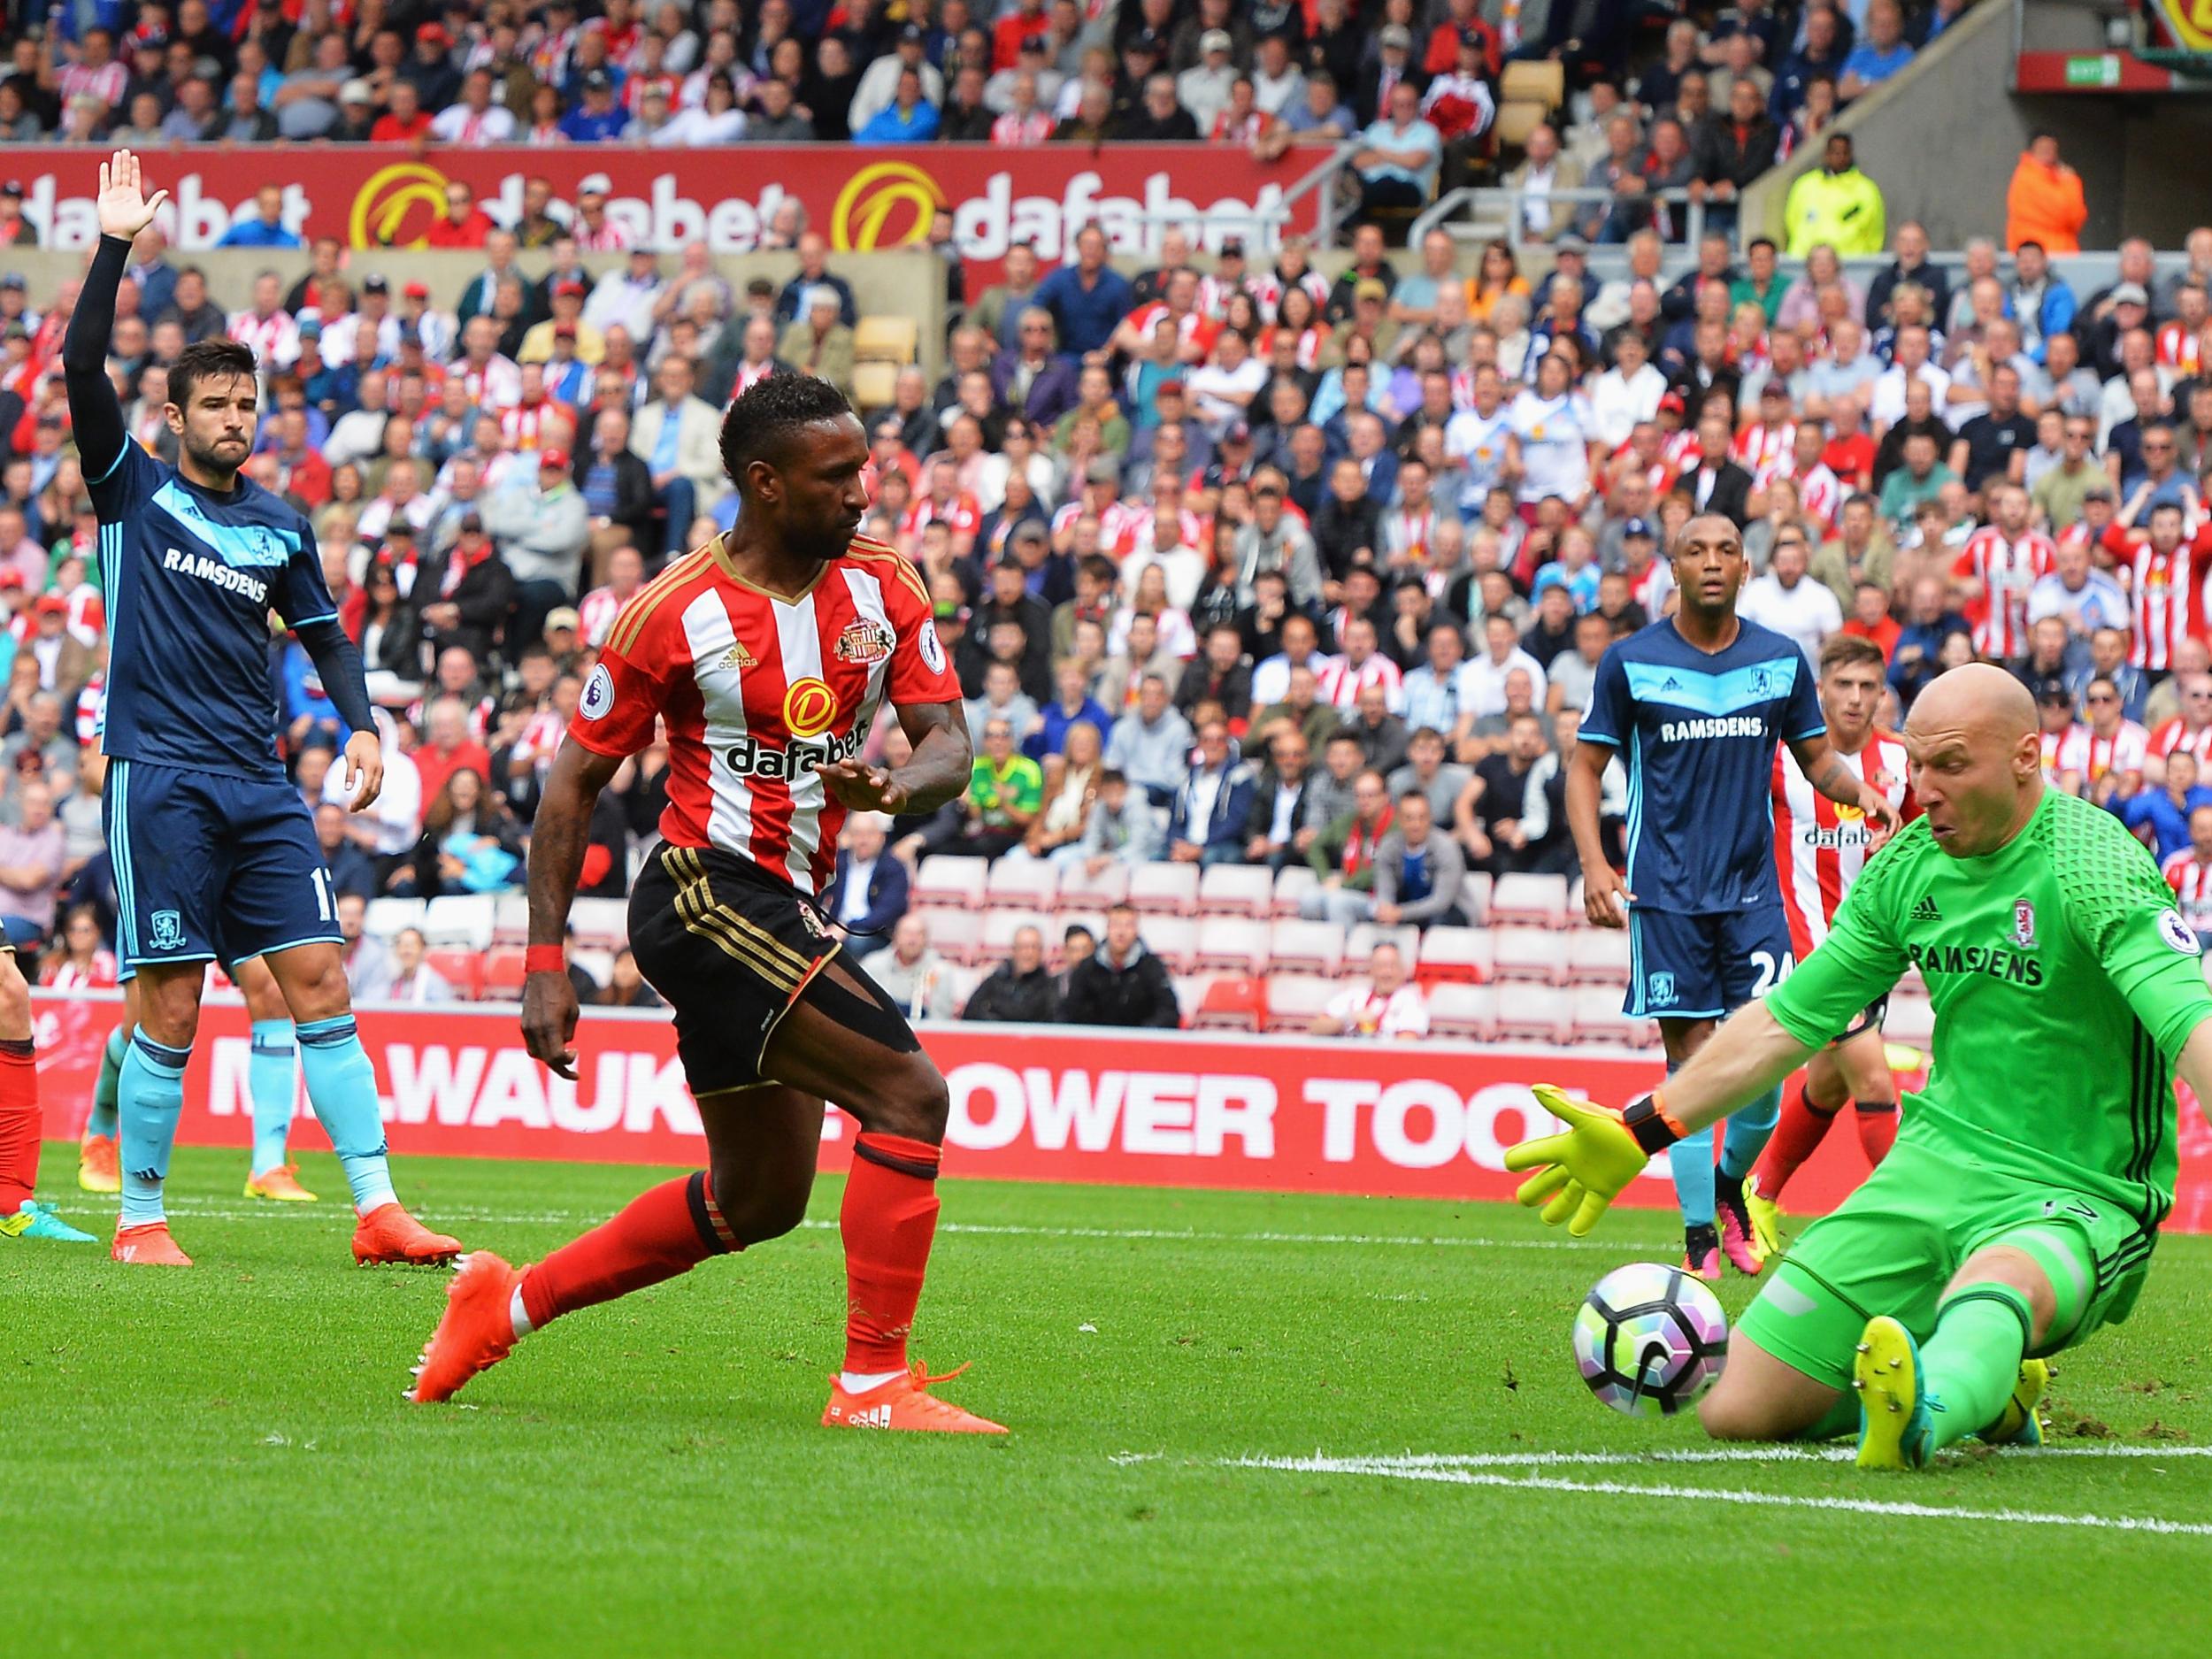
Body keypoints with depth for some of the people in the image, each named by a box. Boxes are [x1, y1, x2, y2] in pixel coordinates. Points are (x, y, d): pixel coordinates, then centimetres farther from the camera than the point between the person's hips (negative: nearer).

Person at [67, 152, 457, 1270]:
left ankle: (376, 1208, -3)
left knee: (319, 983, -2)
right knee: (171, 1009, -5)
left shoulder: (279, 526, 14)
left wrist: (362, 726, 7)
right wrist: (114, 246, -13)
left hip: (260, 787, 4)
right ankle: (140, 1219, 6)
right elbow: (82, 368, -10)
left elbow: (325, 633, 23)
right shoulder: (134, 489, 2)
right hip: (158, 779, -4)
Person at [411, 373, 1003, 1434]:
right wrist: (545, 964, -8)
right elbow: (576, 779, -5)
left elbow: (948, 744, 1)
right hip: (708, 897, -8)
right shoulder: (675, 612, -11)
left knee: (758, 1198, 15)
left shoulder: (882, 588, 5)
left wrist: (895, 789, -24)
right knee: (908, 1095, -19)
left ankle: (509, 1303, 27)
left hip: (782, 909, 8)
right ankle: (873, 1385, -16)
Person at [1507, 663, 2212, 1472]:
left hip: (2076, 1195, -7)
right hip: (1939, 1157, 7)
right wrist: (1639, 1131, 19)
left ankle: (1920, 1413, -74)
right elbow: (1788, 1020, 17)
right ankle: (1982, 1391, 20)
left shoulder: (2090, 865, -16)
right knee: (1735, 1408, 2)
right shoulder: (1909, 867, 6)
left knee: (1993, 1288, -43)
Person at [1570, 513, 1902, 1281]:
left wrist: (1858, 788, -7)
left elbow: (1816, 757, 15)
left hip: (1753, 886, 2)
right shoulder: (1631, 661, 0)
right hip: (1665, 892, -2)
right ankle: (1700, 1236, 3)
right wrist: (1594, 865, -9)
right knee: (1689, 1058, -4)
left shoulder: (1781, 661, 7)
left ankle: (1730, 1182, 20)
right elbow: (1586, 766, 4)